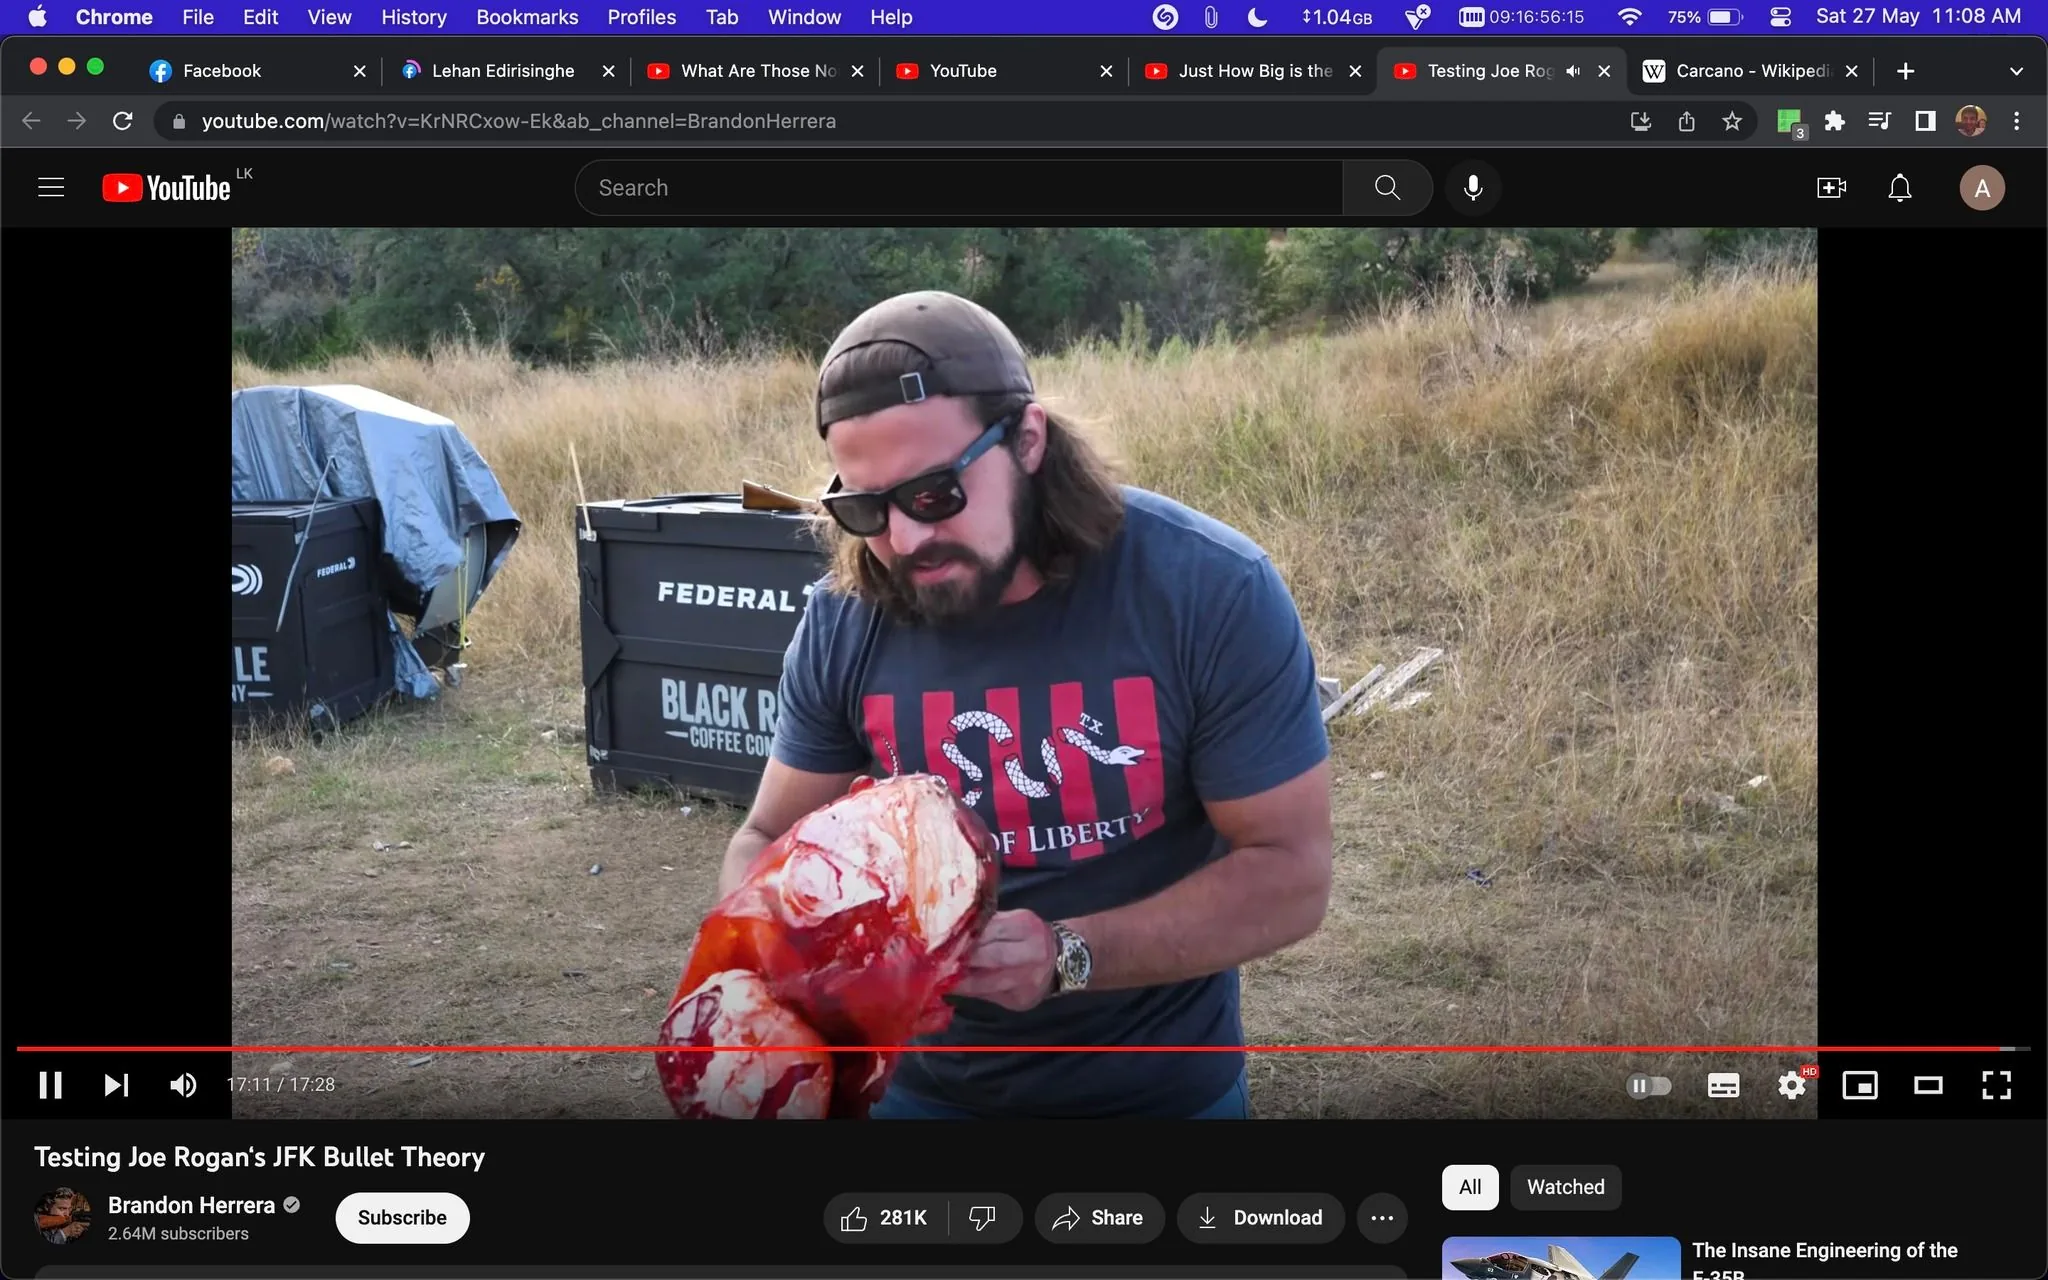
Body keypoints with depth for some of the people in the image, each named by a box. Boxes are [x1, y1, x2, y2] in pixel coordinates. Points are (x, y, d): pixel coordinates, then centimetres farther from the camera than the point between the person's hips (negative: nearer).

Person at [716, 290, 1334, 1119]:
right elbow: (772, 840, 1)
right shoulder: (843, 622, -11)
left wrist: (1067, 957, -31)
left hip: (1159, 1084, -2)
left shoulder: (1209, 591, -21)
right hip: (925, 1079, 3)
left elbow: (1288, 872, -18)